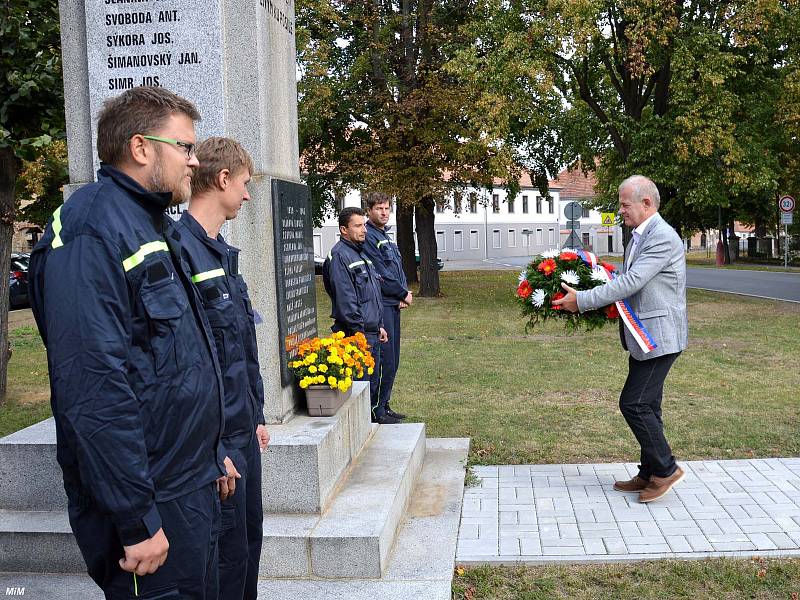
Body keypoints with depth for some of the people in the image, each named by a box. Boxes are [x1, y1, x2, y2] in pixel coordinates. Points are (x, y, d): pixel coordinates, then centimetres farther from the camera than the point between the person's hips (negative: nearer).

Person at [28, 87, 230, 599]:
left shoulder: (151, 228, 14)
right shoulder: (90, 231, -18)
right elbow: (93, 385, -26)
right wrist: (138, 519, -24)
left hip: (193, 488, 9)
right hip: (152, 505, -9)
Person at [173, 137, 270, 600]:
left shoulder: (221, 250, 12)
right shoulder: (180, 249, -18)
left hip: (243, 427, 9)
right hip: (214, 437, -9)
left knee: (249, 538, 20)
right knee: (229, 552, 3)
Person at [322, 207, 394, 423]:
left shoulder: (361, 253, 18)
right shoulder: (339, 256, -14)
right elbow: (345, 299, -19)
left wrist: (379, 325, 21)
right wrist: (358, 332, -20)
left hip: (372, 331, 10)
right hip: (357, 332, -10)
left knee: (374, 378, 17)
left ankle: (377, 414, 28)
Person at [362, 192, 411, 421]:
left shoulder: (386, 237, 19)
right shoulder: (368, 237, -11)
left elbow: (398, 270, 19)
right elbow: (381, 276, -16)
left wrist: (403, 294, 2)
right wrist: (403, 294, -6)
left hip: (394, 305, 10)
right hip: (380, 306, -10)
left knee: (392, 359, 13)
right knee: (385, 358, -9)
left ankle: (384, 405, 21)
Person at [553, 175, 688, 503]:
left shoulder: (662, 238, -17)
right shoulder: (639, 237, 15)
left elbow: (630, 282, -24)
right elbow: (627, 281, 18)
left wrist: (582, 300, -20)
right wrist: (586, 296, 4)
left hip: (659, 337, -10)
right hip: (644, 337, 10)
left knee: (634, 404, -8)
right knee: (645, 406, 14)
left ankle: (665, 469, 7)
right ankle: (650, 475, 25)